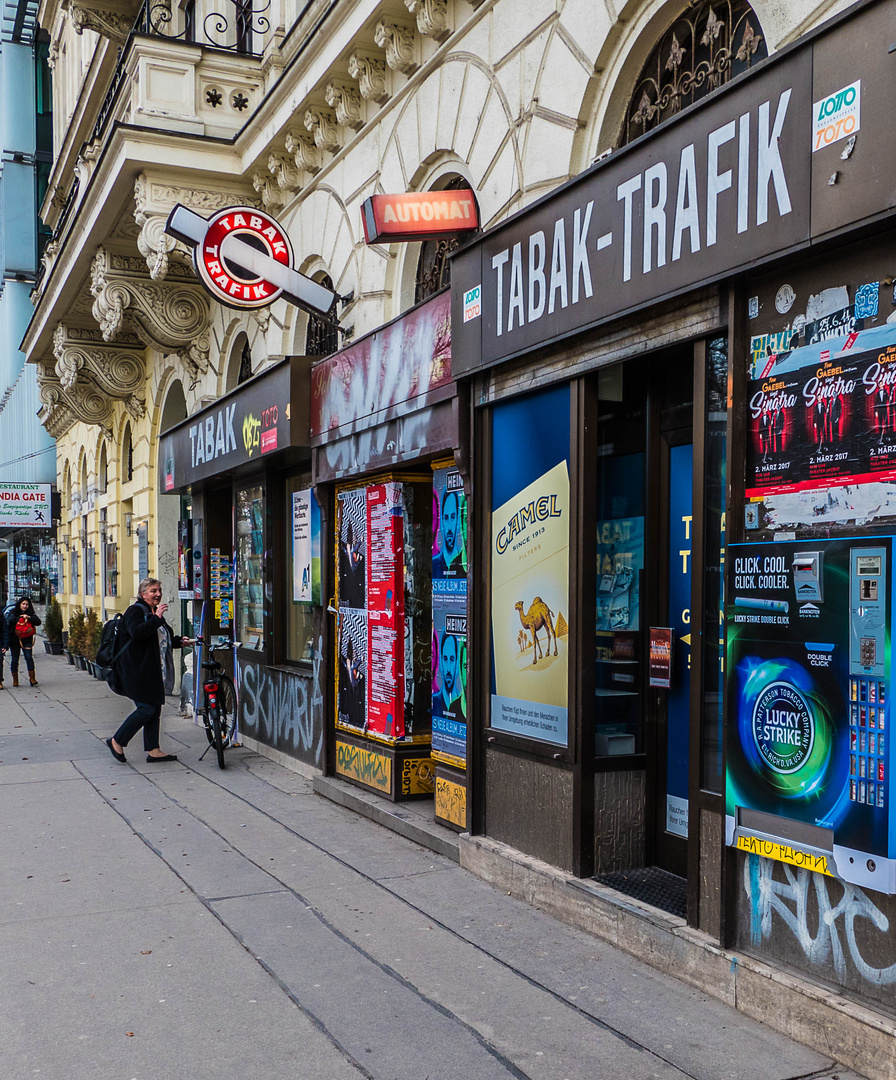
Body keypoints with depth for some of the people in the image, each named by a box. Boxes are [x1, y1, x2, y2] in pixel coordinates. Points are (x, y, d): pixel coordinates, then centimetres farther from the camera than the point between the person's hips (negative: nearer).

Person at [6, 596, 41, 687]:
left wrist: (28, 617, -18)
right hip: (14, 640, 0)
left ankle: (32, 678, -6)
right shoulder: (13, 613, 4)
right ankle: (15, 679, 16)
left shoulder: (31, 614, 7)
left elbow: (38, 622, -7)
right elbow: (9, 620, -15)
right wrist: (20, 617, -15)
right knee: (14, 659, 4)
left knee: (29, 658, -10)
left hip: (26, 640, 0)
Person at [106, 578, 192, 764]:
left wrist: (180, 641, 13)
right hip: (137, 670, -9)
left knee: (154, 709, 8)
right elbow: (137, 632, -29)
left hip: (153, 671, 9)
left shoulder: (156, 613, 18)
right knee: (147, 709, -10)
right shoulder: (135, 611, -10)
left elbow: (164, 638, 29)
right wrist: (156, 619, -28)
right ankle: (117, 741, 5)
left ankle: (153, 750, 13)